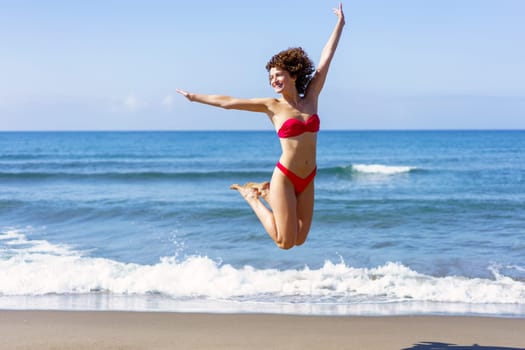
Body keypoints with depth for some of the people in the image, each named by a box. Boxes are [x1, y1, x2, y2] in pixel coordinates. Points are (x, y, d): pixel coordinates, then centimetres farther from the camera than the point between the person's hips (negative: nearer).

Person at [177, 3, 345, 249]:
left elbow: (326, 58, 6)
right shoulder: (272, 106, -5)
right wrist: (194, 97, 4)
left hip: (307, 180, 4)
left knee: (299, 240, 9)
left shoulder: (311, 98, 4)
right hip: (284, 177, -4)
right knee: (285, 242, -3)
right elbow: (228, 102, 0)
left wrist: (340, 23, 10)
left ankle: (264, 192, 27)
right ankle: (252, 198, 19)